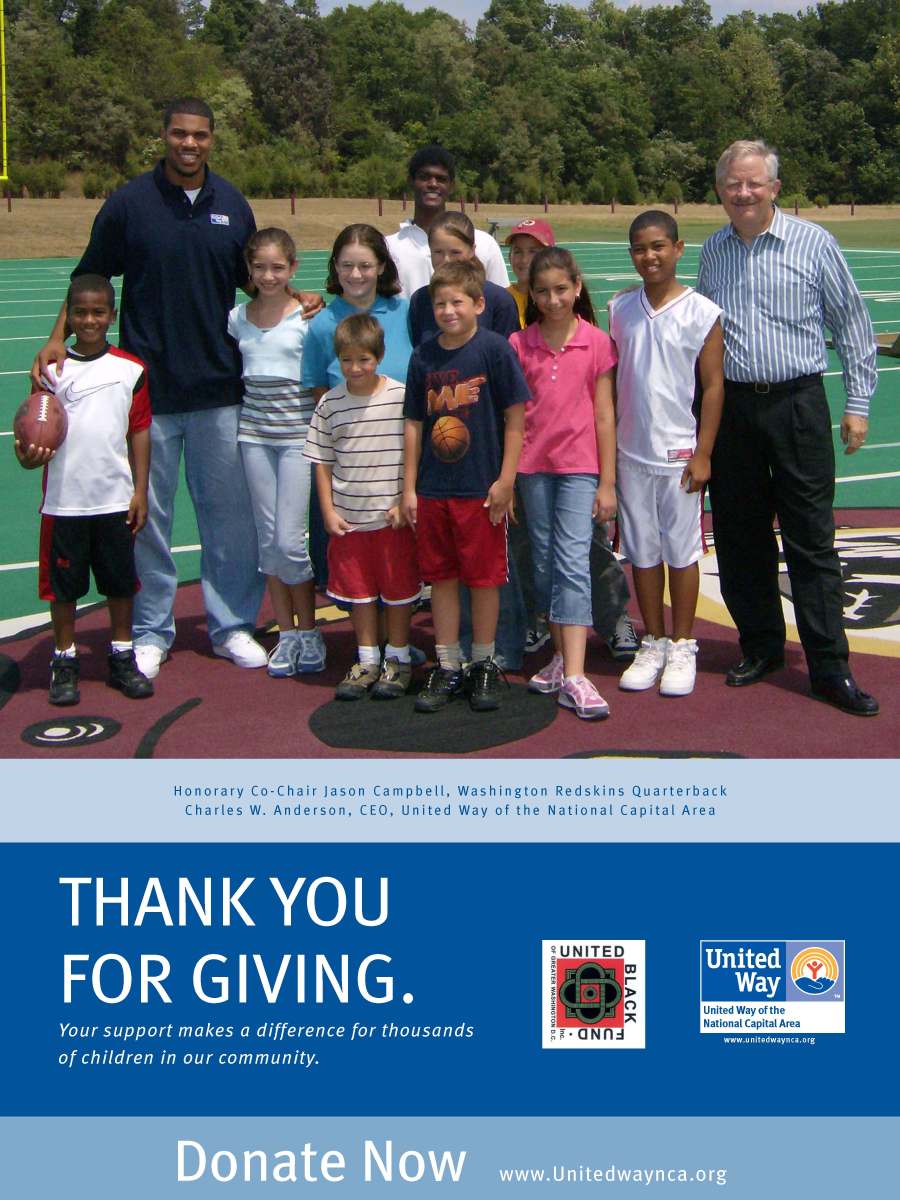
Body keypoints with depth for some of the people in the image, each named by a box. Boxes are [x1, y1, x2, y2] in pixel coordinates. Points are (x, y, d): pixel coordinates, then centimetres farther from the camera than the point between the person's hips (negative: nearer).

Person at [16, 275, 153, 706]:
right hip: (64, 502, 0)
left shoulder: (131, 369, 1)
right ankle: (64, 662, 22)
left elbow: (140, 432, 4)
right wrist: (30, 456, -22)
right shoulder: (52, 368, 0)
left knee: (121, 581, 10)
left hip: (115, 500, 1)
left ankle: (122, 658, 25)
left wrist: (140, 492, 1)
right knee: (63, 585, 8)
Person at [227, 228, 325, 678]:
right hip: (254, 432, 4)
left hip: (297, 433, -4)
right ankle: (286, 632, 18)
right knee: (268, 538, 7)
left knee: (290, 540, -6)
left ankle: (308, 631, 12)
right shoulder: (238, 317, 7)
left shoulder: (307, 317, -4)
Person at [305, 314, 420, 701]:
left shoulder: (401, 397, -7)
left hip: (393, 516, -2)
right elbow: (322, 463, 6)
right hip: (348, 518, 3)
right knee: (358, 592, 12)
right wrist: (328, 512, 0)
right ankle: (367, 660, 25)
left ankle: (398, 660, 23)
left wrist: (405, 501, -7)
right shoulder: (330, 403, 1)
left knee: (398, 590, 7)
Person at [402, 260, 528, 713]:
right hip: (432, 489, 4)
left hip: (481, 489, -4)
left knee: (484, 577, 6)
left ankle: (484, 665, 20)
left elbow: (515, 417, -6)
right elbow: (414, 424, 9)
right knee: (441, 576, 10)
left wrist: (505, 480, -10)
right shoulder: (424, 355, 4)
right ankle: (447, 667, 21)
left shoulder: (494, 348, -7)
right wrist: (409, 488, 7)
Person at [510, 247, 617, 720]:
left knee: (573, 562, -10)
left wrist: (607, 482, -1)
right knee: (544, 563, 9)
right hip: (533, 466, 3)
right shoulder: (519, 344, 4)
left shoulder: (596, 343, 0)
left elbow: (604, 416, 0)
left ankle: (573, 677, -14)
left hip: (579, 466, -3)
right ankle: (562, 655, 23)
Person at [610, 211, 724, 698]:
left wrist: (702, 453, -8)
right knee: (641, 552, 10)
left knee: (681, 552, 5)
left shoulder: (702, 312, -5)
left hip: (679, 453, -3)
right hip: (630, 453, 3)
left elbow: (713, 385, -4)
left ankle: (682, 647, 18)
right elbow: (610, 381, 10)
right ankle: (653, 644, 23)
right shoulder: (619, 308, 5)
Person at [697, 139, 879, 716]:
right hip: (731, 408, 4)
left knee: (812, 540, -2)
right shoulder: (712, 251, 10)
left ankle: (830, 668, 4)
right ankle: (761, 647, 24)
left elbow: (852, 324, 4)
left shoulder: (813, 243, -1)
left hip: (797, 404, -4)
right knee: (740, 537, 9)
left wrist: (858, 403, 0)